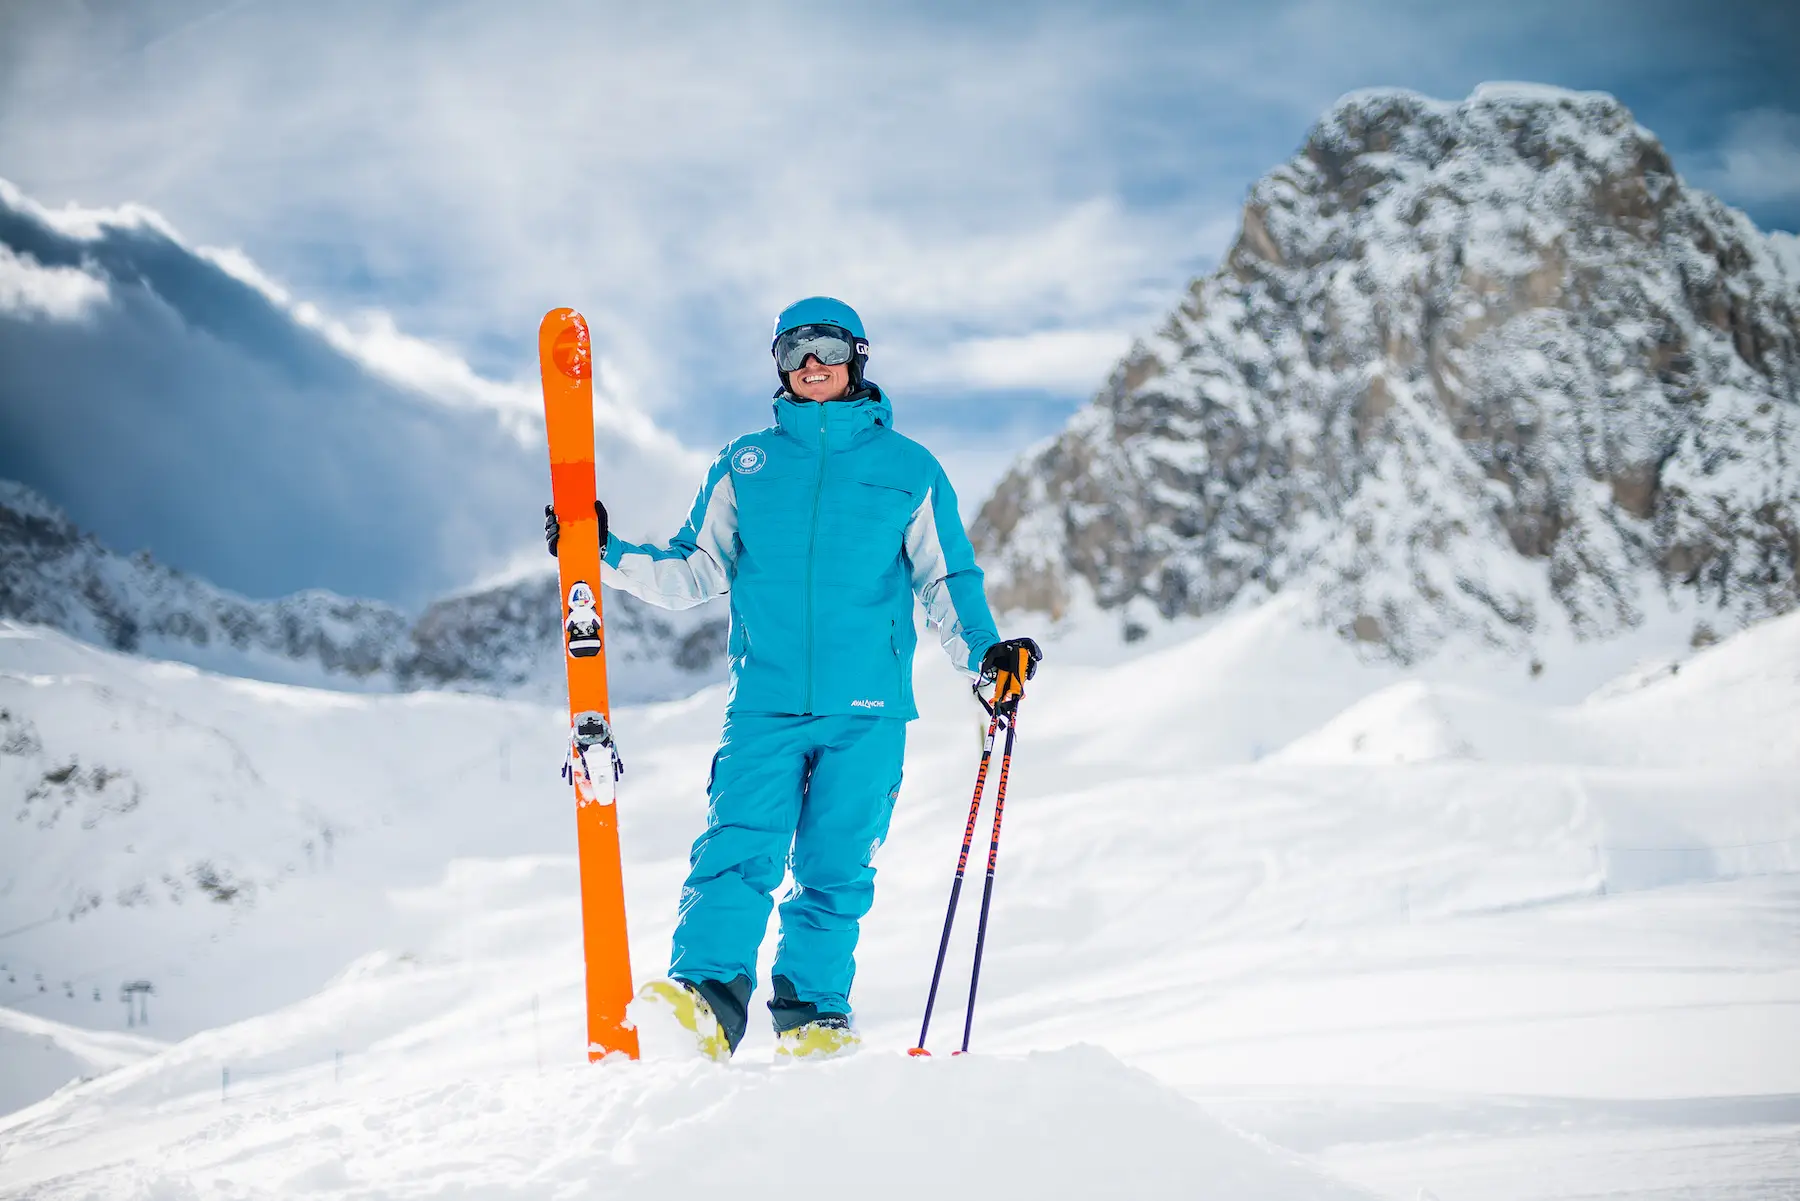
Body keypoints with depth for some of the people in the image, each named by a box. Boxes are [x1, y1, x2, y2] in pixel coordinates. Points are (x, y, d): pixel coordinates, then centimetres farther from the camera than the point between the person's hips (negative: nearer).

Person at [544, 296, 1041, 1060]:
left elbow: (945, 581, 12)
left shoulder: (908, 469, 11)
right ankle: (709, 996, -23)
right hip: (765, 702, 1)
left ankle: (814, 1012, 4)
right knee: (738, 848, -15)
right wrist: (608, 558, 5)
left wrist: (983, 651, -4)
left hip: (867, 709, 0)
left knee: (834, 868, -3)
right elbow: (694, 572, 17)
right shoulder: (744, 467, 15)